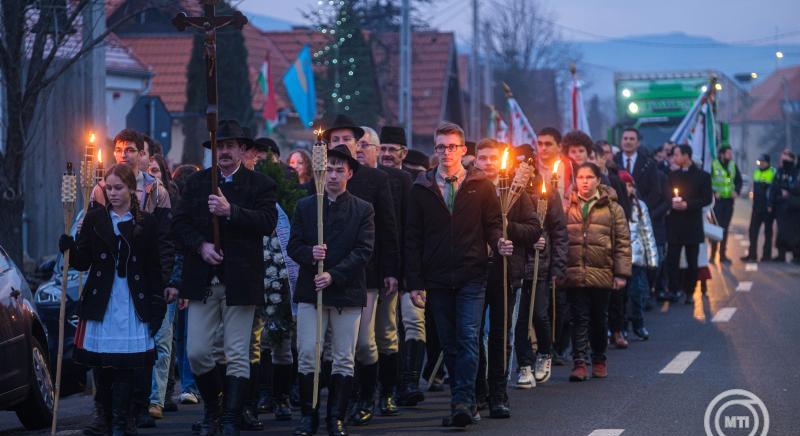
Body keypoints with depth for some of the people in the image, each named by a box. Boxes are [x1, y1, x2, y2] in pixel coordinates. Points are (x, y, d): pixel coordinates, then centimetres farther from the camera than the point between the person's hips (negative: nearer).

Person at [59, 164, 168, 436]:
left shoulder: (146, 223, 6)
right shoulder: (95, 219, 7)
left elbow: (154, 268, 6)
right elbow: (82, 262, 4)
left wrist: (157, 305, 0)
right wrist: (69, 247, -16)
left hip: (133, 303, -1)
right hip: (101, 301, 1)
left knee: (128, 364, -6)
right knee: (101, 364, 0)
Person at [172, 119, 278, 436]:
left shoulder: (260, 185, 2)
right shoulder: (197, 182, 12)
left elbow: (268, 222, -13)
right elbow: (179, 222, 6)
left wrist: (231, 211, -23)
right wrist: (200, 245, -11)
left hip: (240, 281, -3)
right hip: (202, 280, 3)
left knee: (237, 356, -2)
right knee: (197, 353, 2)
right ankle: (211, 409, 24)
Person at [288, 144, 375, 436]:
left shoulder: (363, 210, 5)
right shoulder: (305, 207, 10)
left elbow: (364, 251, -3)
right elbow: (294, 245, 7)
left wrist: (333, 275, -13)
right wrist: (309, 254, -15)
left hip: (347, 292, -1)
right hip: (310, 291, 1)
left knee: (344, 360, 1)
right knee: (307, 356, -5)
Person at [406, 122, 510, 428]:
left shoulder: (481, 186, 5)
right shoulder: (422, 189, 6)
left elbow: (492, 224, 9)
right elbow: (413, 238, 5)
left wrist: (499, 242, -15)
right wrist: (415, 282, 0)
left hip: (471, 276, -2)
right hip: (437, 279, 2)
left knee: (468, 339, -12)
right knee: (449, 345, 6)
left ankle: (463, 403, -15)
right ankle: (464, 403, 12)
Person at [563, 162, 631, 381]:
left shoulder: (612, 207, 4)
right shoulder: (567, 206, 7)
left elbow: (623, 242, 2)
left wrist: (621, 273, -4)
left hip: (602, 273, 0)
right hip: (574, 272, 0)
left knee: (599, 319, 11)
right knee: (579, 318, -3)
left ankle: (599, 359, 25)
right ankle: (580, 362, -3)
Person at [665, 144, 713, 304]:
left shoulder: (702, 176, 0)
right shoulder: (672, 175, 11)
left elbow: (707, 199, -5)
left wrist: (687, 205, -15)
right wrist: (671, 203, -9)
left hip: (692, 225, -2)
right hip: (674, 225, 2)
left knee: (692, 261, 4)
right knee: (671, 259, -7)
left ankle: (689, 293, 12)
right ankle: (674, 289, -4)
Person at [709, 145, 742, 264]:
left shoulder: (733, 165, 9)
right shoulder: (713, 165, -7)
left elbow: (739, 180, 18)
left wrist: (737, 191, 3)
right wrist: (713, 192, -17)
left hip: (729, 200, 5)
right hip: (717, 200, -5)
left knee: (725, 227, 8)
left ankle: (722, 254, 13)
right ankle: (713, 254, 2)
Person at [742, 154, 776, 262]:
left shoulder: (773, 173, -11)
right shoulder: (757, 172, 13)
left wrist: (771, 205, -18)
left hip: (767, 207, -7)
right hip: (757, 207, 7)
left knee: (768, 231, 4)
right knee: (753, 230, 4)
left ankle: (767, 254, 9)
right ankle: (752, 254, 8)